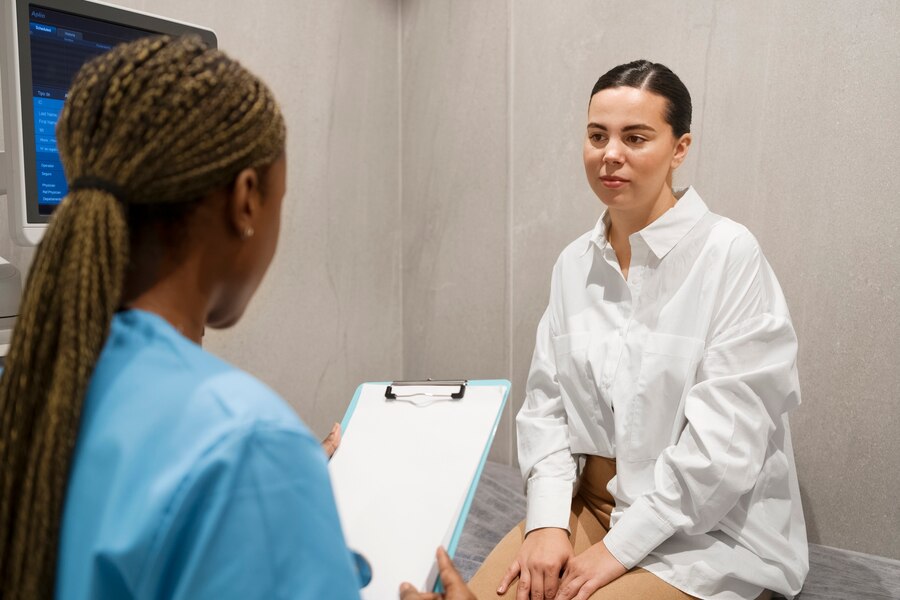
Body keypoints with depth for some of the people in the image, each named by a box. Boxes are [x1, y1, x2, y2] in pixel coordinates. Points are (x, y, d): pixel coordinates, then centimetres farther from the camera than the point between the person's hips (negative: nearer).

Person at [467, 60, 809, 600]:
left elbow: (726, 437, -18)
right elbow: (546, 400, 3)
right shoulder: (575, 263, 4)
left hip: (711, 529, -4)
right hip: (589, 504, 5)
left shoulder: (729, 255, -14)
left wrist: (618, 547, -16)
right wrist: (548, 521, -10)